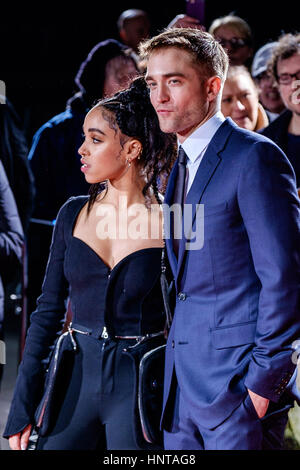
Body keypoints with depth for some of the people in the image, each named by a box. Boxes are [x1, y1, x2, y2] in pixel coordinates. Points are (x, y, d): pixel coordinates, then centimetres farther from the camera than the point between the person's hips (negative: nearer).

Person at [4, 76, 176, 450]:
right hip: (77, 376, 3)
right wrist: (22, 409, 2)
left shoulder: (169, 223, -7)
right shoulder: (74, 213, 4)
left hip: (140, 383, -3)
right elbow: (48, 310, 6)